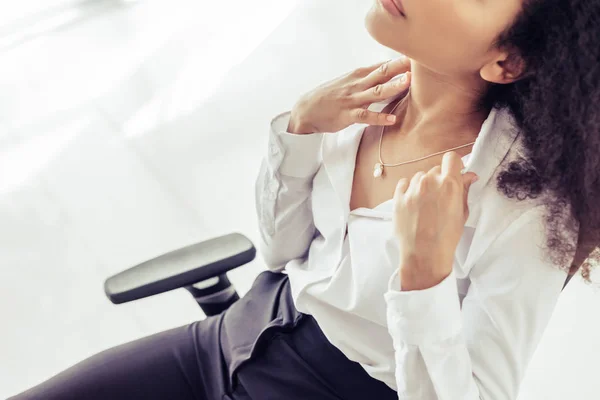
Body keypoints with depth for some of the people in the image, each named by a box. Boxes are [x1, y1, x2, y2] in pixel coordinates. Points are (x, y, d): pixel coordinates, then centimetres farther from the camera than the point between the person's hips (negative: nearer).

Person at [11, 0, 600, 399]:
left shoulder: (529, 208, -26)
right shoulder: (379, 94, -8)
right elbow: (281, 248, 3)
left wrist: (425, 270, -34)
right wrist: (301, 127, -13)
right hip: (247, 332, 6)